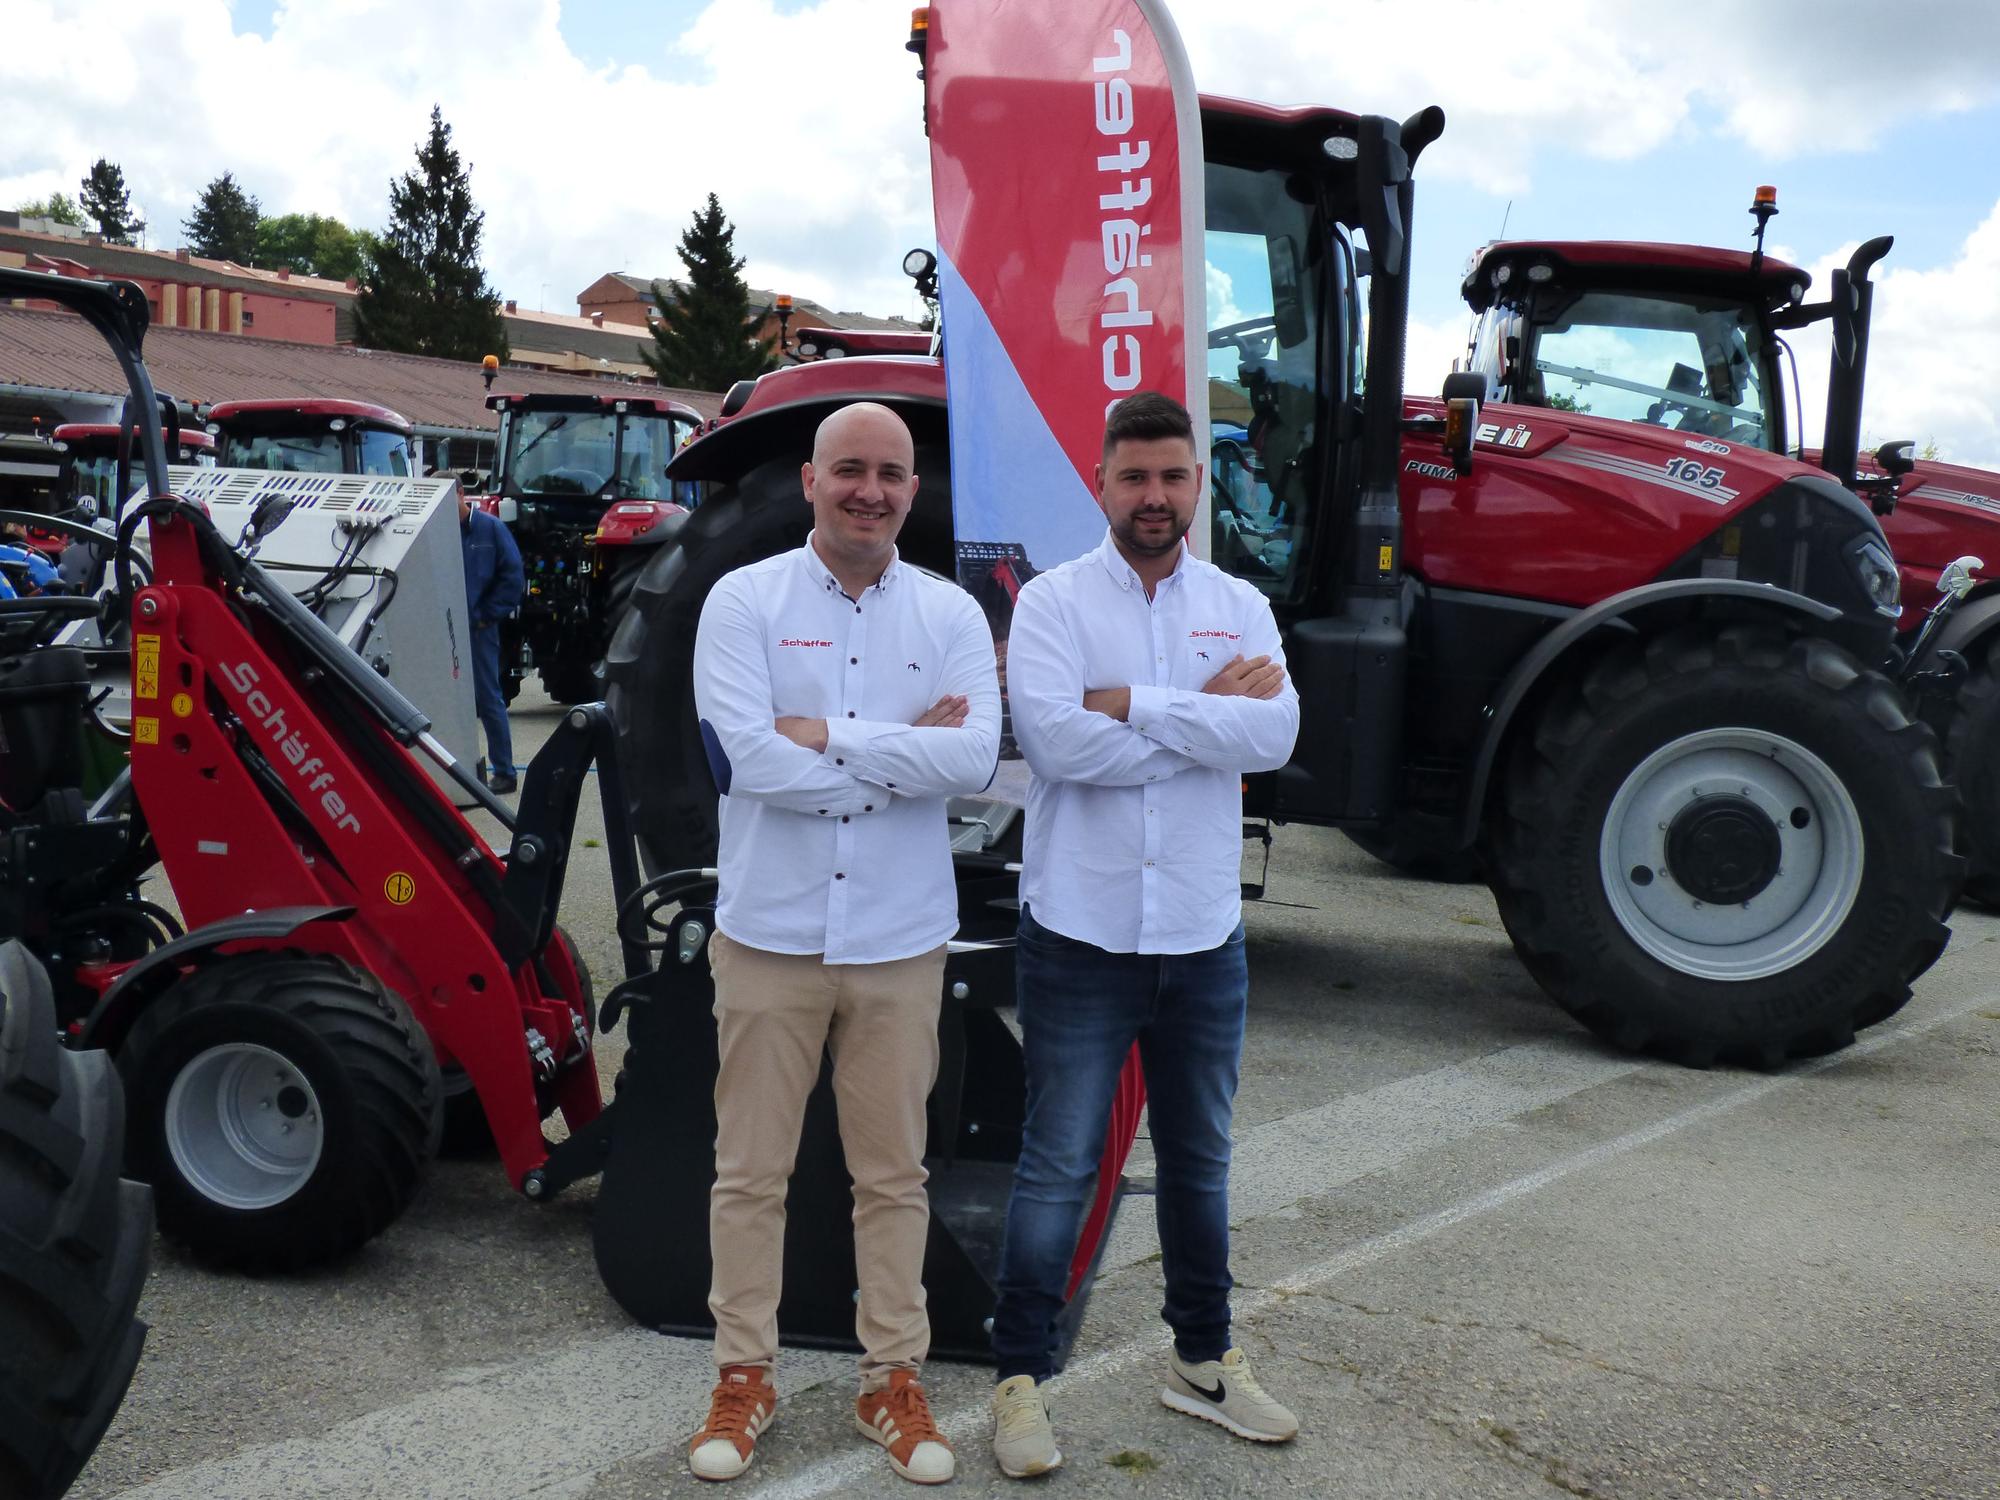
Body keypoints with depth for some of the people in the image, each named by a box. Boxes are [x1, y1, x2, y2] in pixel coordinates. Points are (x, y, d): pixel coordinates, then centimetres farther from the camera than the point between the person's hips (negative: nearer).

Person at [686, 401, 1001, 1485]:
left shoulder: (951, 614, 2)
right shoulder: (744, 600, -4)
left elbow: (974, 757, -13)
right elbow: (748, 759, -17)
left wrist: (826, 735, -16)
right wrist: (907, 752, -12)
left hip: (900, 938, 2)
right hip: (769, 932, -1)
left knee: (893, 1172, 13)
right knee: (750, 1171, 10)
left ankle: (894, 1379, 28)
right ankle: (744, 1376, 28)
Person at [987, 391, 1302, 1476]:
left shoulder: (1239, 607, 4)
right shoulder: (1053, 602, -5)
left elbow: (1274, 736, -12)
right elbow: (1053, 738, -22)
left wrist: (1135, 705, -18)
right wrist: (1207, 719, -14)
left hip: (1202, 935, 4)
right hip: (1082, 933, -4)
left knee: (1198, 1160, 18)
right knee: (1058, 1166, 5)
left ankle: (1203, 1360, 37)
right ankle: (1019, 1376, 21)